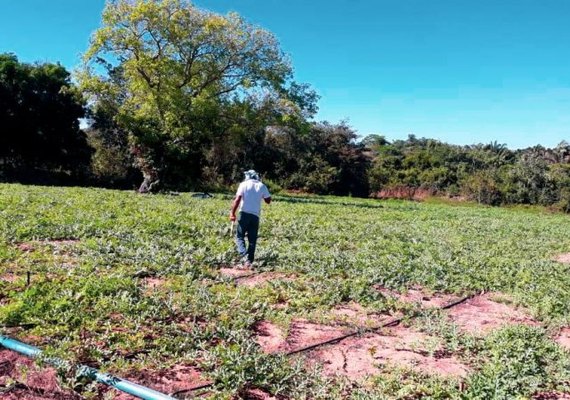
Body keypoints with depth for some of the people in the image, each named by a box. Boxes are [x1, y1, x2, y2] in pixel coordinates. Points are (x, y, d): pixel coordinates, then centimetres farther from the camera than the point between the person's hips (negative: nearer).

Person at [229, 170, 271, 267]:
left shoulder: (244, 184, 1)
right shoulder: (262, 186, 8)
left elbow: (237, 199, -9)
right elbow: (268, 200, 12)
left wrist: (232, 213, -9)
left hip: (244, 214, -2)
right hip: (255, 215, 2)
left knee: (240, 236, 4)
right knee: (252, 240, 9)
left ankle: (244, 255, -18)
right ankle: (249, 260, 6)